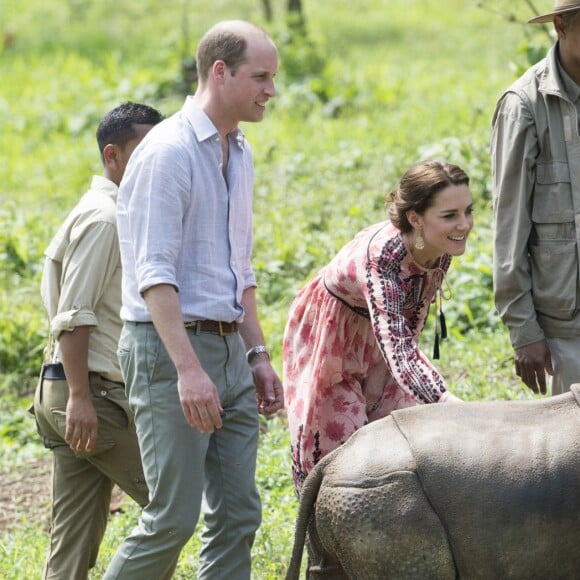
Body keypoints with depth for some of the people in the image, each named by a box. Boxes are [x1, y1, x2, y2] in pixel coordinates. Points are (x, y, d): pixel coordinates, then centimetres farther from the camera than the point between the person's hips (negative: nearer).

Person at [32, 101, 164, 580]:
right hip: (91, 395, -10)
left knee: (75, 540, 6)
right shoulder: (102, 218, -11)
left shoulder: (119, 215, 21)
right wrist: (80, 398, -23)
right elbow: (73, 316, -18)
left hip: (86, 396, 10)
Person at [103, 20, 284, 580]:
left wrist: (257, 354, 19)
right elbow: (154, 273, -19)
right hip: (170, 346, -9)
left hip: (228, 347, 9)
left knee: (237, 514, 5)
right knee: (173, 516, -9)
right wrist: (188, 368, -26)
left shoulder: (239, 154, 15)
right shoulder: (168, 152, -13)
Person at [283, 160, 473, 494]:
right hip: (330, 341, -6)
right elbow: (397, 346, -50)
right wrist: (448, 404, -62)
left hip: (377, 341, 6)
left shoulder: (442, 251, -19)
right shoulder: (382, 253, -40)